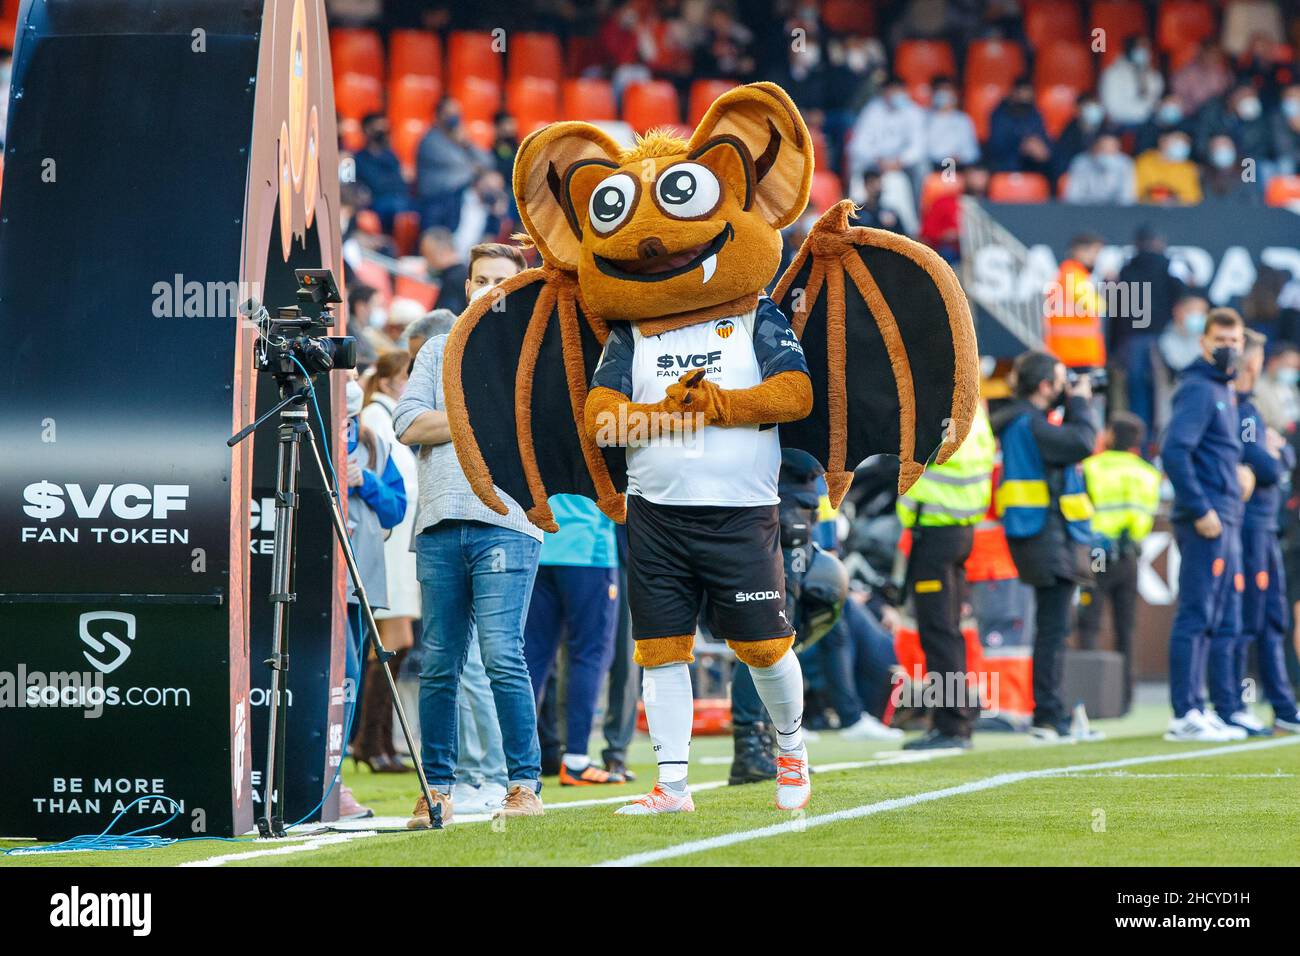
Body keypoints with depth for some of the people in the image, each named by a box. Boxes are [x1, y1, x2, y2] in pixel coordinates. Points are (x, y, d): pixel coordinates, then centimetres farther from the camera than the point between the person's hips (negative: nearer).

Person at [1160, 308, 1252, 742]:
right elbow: (1174, 452, -20)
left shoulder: (1225, 391, 19)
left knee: (1224, 622, 11)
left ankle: (1223, 711, 15)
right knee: (1196, 619, -9)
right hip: (1205, 525, -10)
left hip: (1226, 523, 10)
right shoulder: (1198, 389, -10)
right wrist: (1201, 510, -21)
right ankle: (1186, 715, -9)